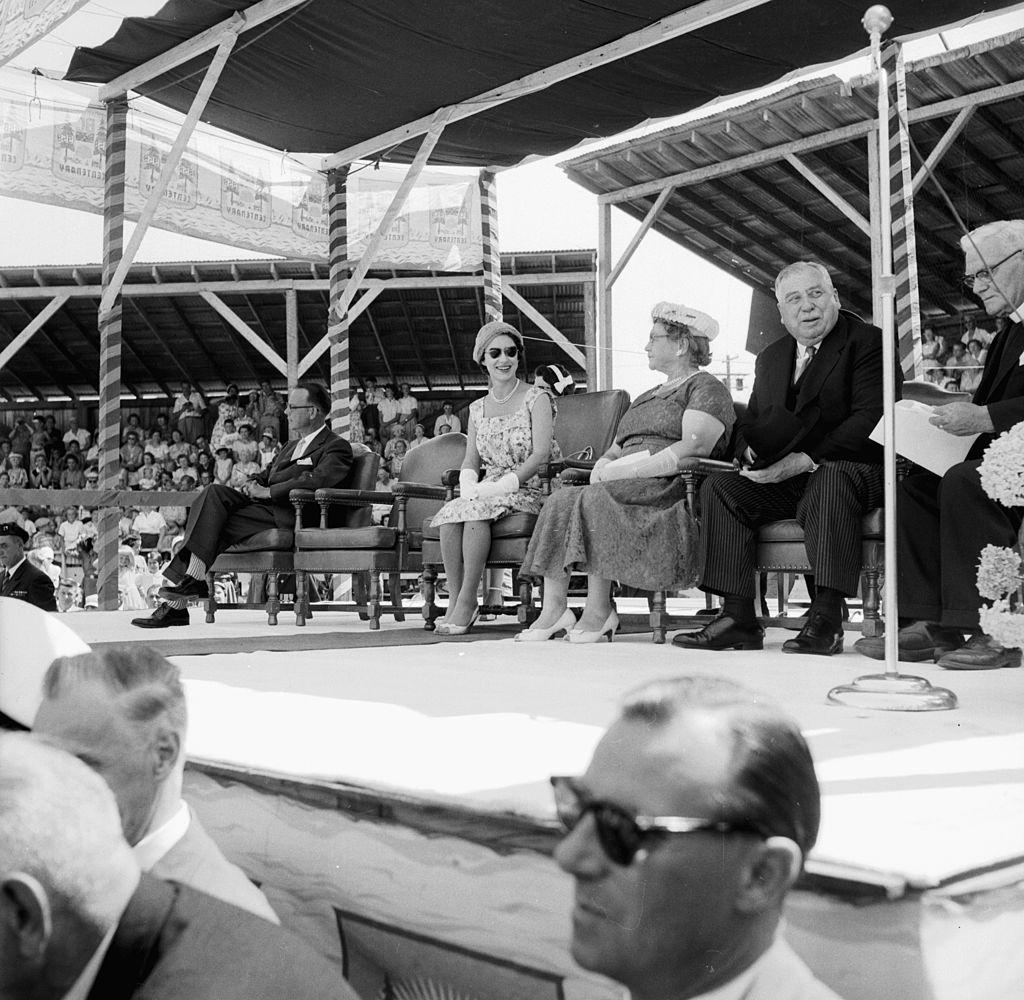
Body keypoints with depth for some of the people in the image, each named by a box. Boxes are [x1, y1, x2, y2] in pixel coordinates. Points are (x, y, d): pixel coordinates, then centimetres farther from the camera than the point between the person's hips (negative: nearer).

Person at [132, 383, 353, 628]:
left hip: (287, 515, -7)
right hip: (263, 506, 7)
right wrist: (254, 484, 4)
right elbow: (267, 474, 29)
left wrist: (267, 492, -16)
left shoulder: (337, 447, 2)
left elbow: (317, 479, -17)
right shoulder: (291, 446, 33)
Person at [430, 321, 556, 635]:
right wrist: (469, 485, -11)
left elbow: (541, 454, -10)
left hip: (527, 492, -4)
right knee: (449, 515, -28)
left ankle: (467, 601, -28)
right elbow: (470, 461, 13)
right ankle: (454, 600, -23)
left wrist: (501, 486, -20)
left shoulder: (536, 399, 1)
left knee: (475, 509, -34)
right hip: (488, 493, 4)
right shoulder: (477, 408, 16)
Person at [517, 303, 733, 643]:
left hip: (669, 489, -8)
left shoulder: (706, 388, 4)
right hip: (626, 486, 8)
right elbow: (614, 451, 25)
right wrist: (603, 467, -2)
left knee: (595, 499, -32)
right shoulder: (648, 397, 32)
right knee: (559, 500, -17)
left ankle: (599, 610, -27)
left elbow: (694, 448, -14)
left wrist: (624, 471, -19)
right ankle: (553, 611, -24)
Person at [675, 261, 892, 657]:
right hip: (781, 480, 6)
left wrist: (808, 459, -24)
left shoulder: (868, 342, -1)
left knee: (831, 479, -38)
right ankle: (738, 617, -21)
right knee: (719, 486, -16)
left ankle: (826, 618, -37)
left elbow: (871, 418, -14)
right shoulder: (770, 358, 20)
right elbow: (747, 427, 20)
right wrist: (753, 452, -6)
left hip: (852, 470, -6)